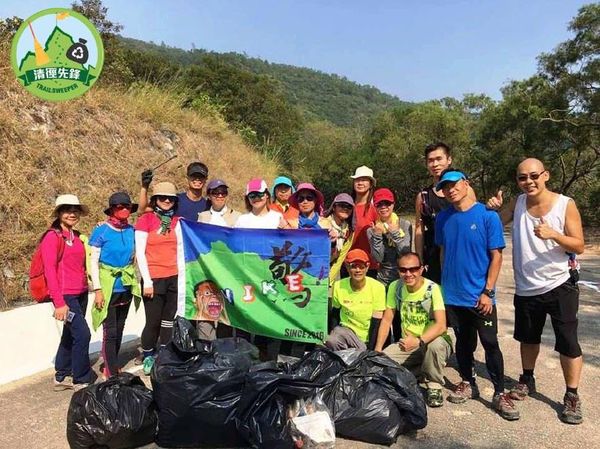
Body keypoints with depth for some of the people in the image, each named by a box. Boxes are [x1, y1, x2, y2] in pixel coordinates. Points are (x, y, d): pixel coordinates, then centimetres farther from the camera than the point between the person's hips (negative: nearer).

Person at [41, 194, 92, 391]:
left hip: (81, 294, 7)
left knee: (70, 335, 15)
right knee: (82, 334, -9)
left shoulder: (77, 236, 11)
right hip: (65, 295, -7)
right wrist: (59, 302, -18)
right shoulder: (53, 236, -10)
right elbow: (49, 270, -15)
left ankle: (61, 377, 28)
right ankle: (81, 380, 6)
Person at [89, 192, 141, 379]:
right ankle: (112, 372, 7)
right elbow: (93, 261, -8)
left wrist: (136, 282, 9)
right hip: (108, 288, -4)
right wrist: (97, 290, -12)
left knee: (119, 329, 14)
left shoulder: (131, 231, 2)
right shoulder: (101, 231, -9)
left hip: (126, 287, 5)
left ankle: (110, 366, 30)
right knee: (110, 331, -3)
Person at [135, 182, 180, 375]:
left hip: (175, 278, 3)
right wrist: (147, 281, -8)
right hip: (154, 279, -3)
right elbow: (139, 252, -4)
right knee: (153, 321, 2)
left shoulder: (178, 221, 9)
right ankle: (148, 357, 22)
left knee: (169, 320, 8)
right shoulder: (145, 220, -1)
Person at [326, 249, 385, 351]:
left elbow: (376, 323, -10)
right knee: (331, 341, -29)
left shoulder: (378, 288, -12)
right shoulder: (338, 286, -6)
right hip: (347, 330, 1)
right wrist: (333, 334, -9)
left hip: (369, 338, -1)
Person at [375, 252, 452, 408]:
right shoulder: (395, 287, -4)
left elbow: (441, 325, -29)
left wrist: (418, 341, -44)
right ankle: (419, 374, 7)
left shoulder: (432, 289, -18)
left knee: (436, 344, -38)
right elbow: (386, 320, -1)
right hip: (408, 343, 4)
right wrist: (377, 349, -10)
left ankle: (434, 386, -10)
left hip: (432, 340, -4)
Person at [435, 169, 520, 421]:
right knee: (463, 342, 16)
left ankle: (500, 393, 17)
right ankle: (468, 384, 31)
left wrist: (487, 292, -13)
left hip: (480, 296, -3)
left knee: (490, 344, 3)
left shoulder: (487, 216, -9)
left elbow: (496, 256, -9)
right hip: (453, 295, 4)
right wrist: (445, 283, 10)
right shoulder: (443, 219, 2)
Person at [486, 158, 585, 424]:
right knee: (528, 337, 19)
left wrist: (553, 234, -29)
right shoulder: (518, 203, -1)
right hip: (525, 288, 4)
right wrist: (492, 209, -11)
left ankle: (572, 397, 17)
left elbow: (579, 246, -10)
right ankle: (527, 380, 39)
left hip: (559, 286, -3)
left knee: (567, 342, 1)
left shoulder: (566, 205, -10)